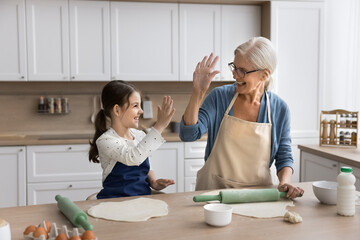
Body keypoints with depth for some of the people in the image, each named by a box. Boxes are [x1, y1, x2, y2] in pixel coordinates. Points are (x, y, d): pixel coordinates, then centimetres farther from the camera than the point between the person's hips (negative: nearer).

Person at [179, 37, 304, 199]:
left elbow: (284, 157, 8)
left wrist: (285, 182, -12)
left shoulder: (279, 109, 1)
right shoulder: (219, 96, -2)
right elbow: (188, 135, -10)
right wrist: (198, 92, -18)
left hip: (257, 195, 1)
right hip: (214, 189, 0)